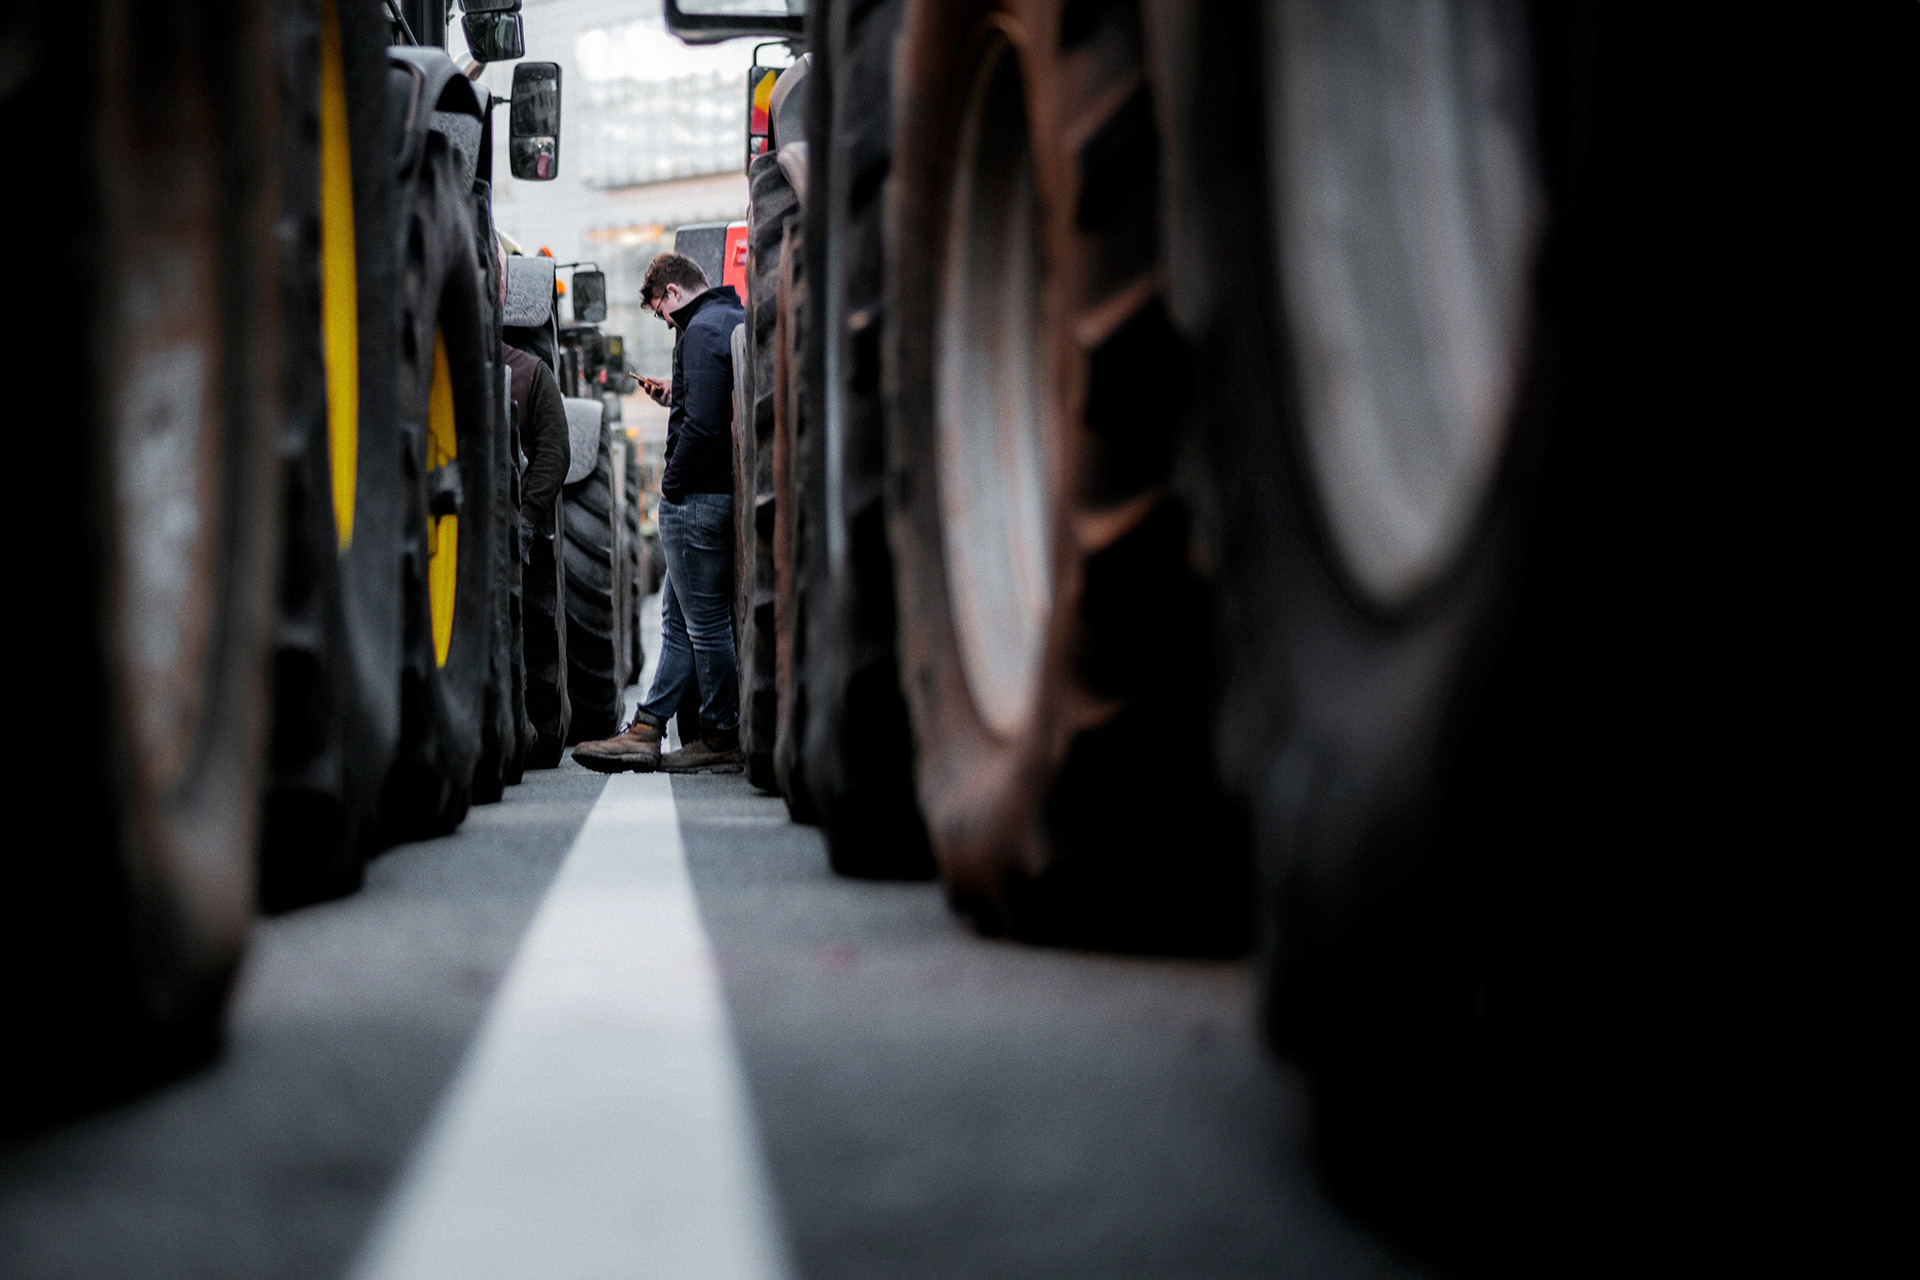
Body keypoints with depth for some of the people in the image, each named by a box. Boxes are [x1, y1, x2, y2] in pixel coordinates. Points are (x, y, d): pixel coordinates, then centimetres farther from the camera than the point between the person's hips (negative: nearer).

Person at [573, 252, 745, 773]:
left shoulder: (702, 330, -15)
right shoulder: (738, 320, 15)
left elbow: (703, 424, -25)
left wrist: (672, 484, -14)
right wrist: (676, 398, 18)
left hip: (697, 497, -10)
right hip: (727, 491, 10)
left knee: (705, 621, -2)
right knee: (678, 617, 12)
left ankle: (723, 740, 4)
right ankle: (646, 731, 14)